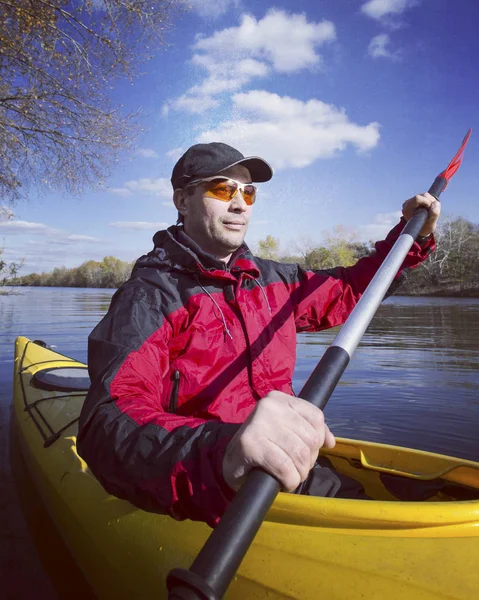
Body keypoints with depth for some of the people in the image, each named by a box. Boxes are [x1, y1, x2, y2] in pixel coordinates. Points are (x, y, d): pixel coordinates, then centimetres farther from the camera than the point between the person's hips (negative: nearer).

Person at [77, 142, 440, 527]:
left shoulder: (272, 279, 10)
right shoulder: (150, 295, -12)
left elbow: (347, 289, 27)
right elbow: (110, 422, -28)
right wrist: (220, 457, -47)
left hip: (289, 469, 7)